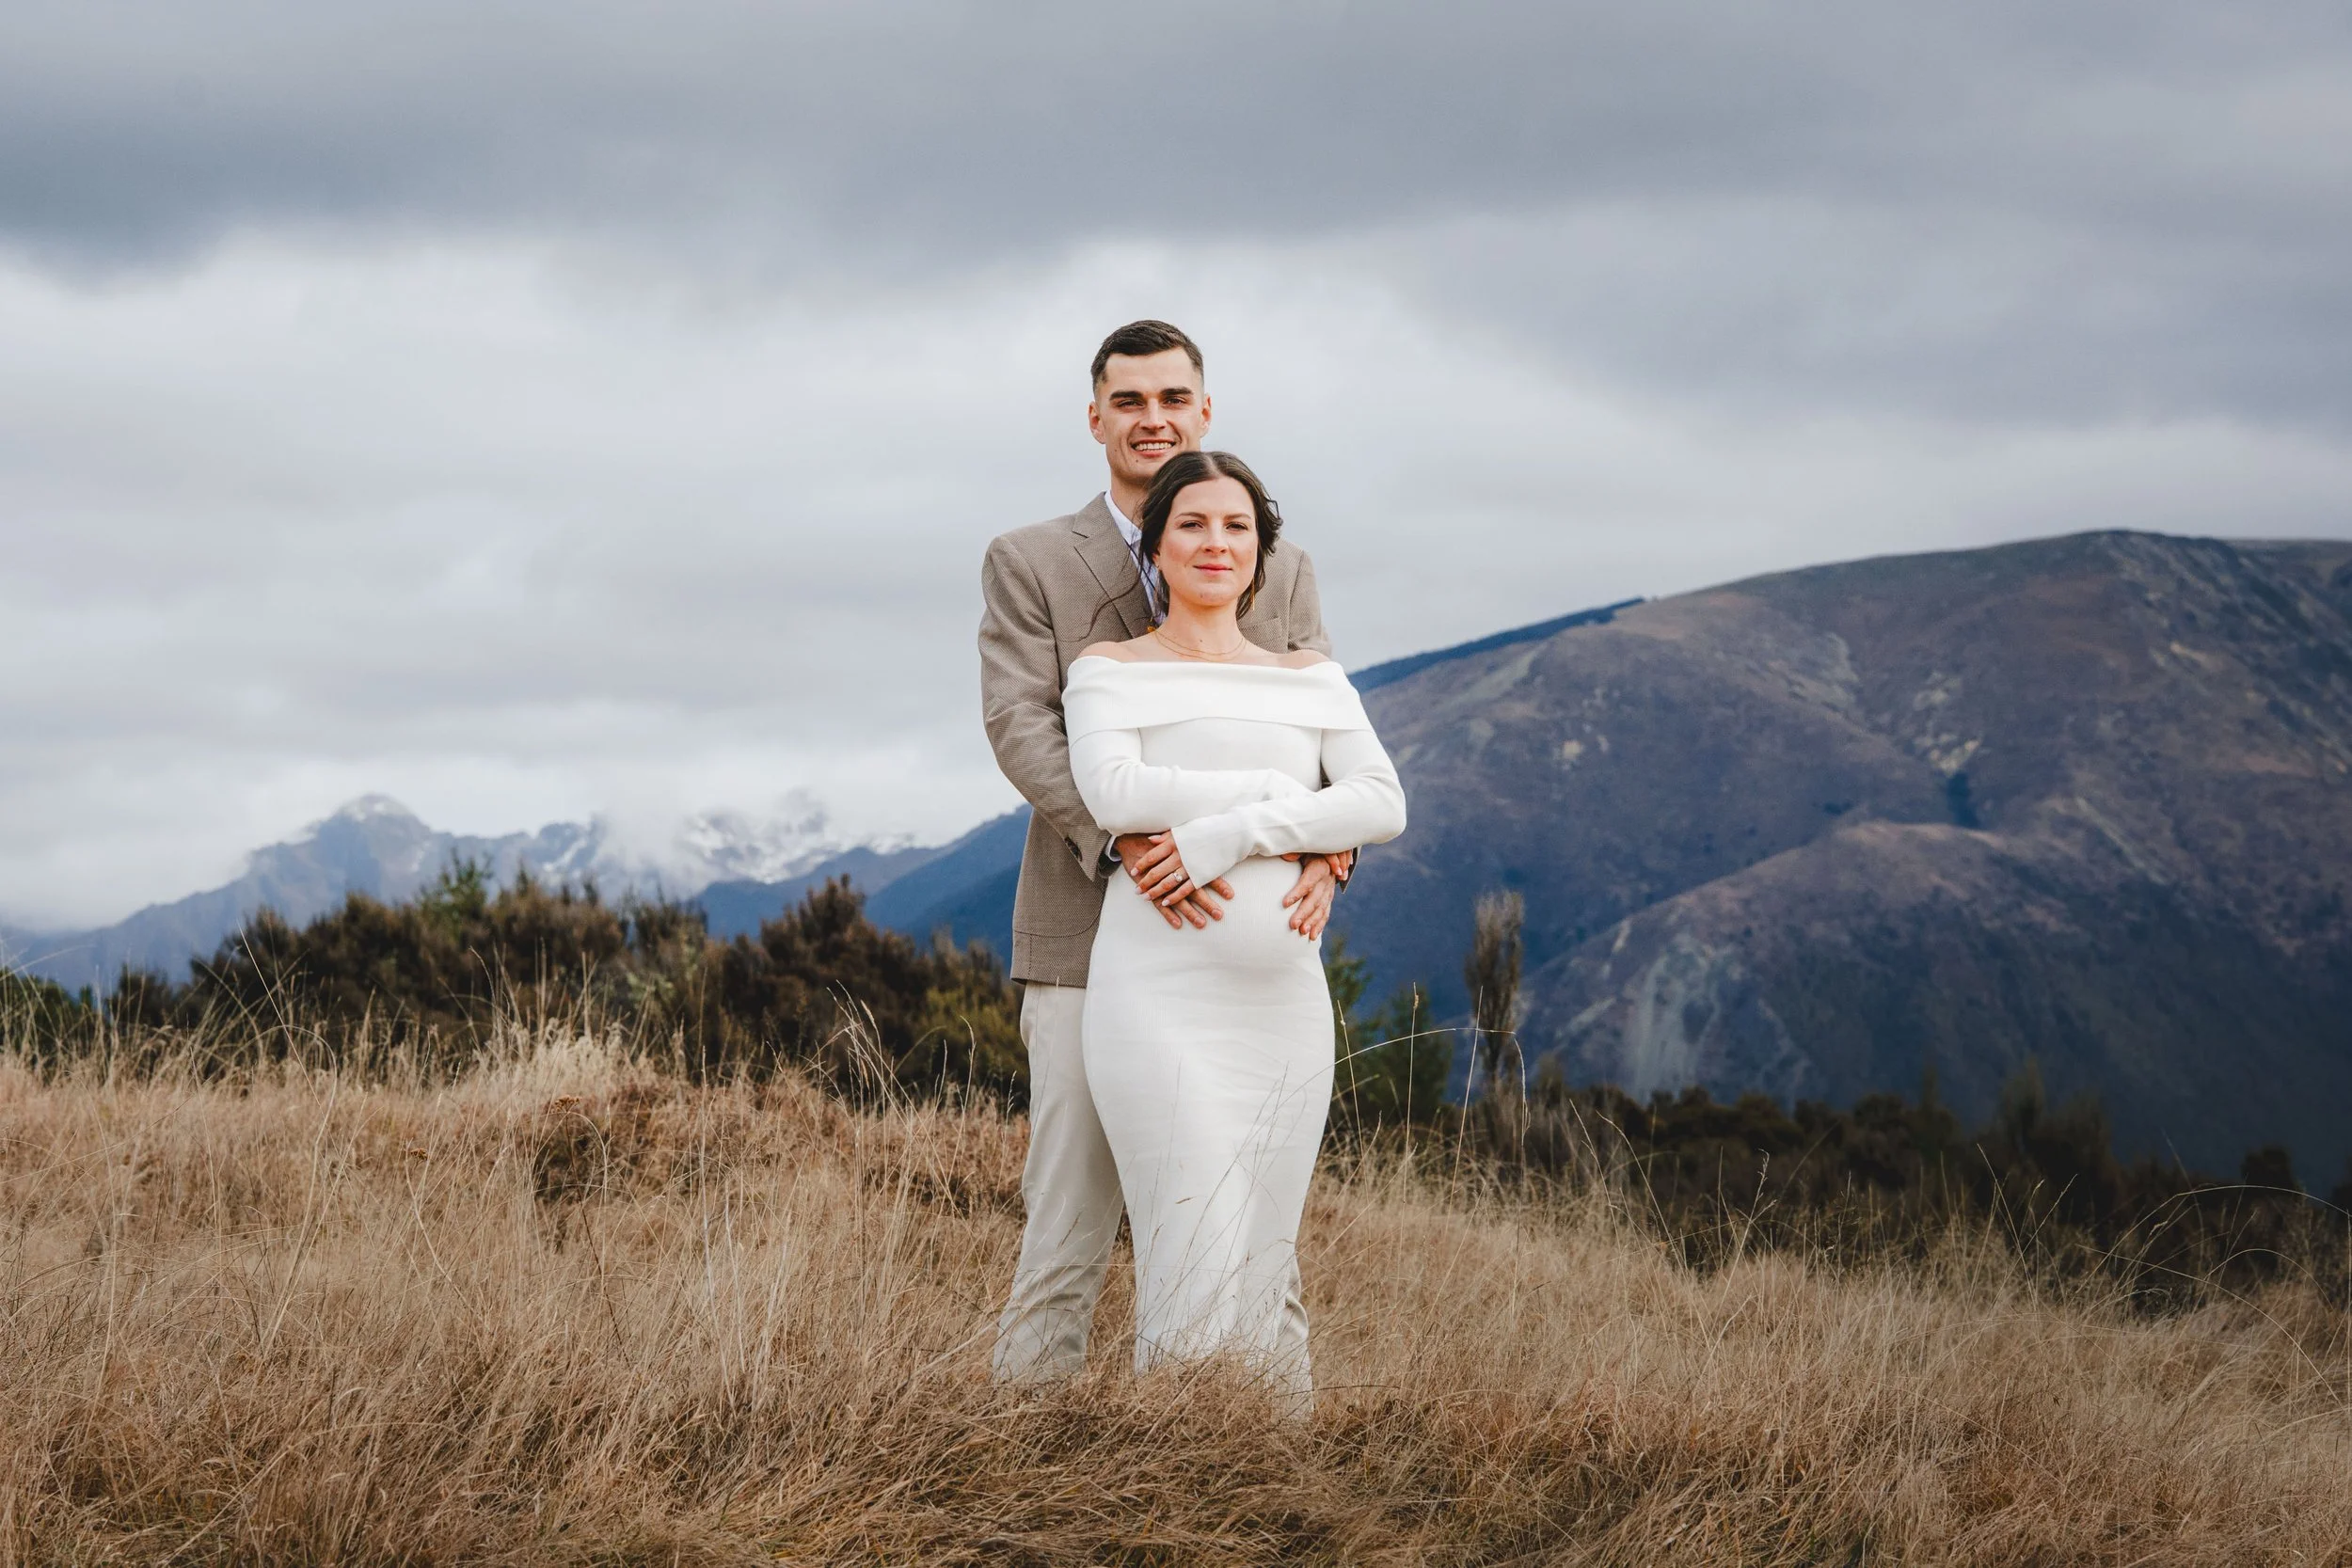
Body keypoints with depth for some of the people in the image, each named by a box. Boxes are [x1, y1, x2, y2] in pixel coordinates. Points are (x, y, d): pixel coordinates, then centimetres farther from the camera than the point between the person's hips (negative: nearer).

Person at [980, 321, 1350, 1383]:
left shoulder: (1280, 574, 13)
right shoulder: (1030, 565, 6)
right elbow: (1021, 727, -7)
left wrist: (1323, 856, -16)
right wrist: (1127, 839, -24)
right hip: (1089, 940, -2)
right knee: (1068, 1225, -5)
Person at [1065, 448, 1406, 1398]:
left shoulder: (1310, 679, 15)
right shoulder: (1111, 670, 6)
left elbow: (1382, 804, 0)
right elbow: (1114, 793, -13)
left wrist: (1231, 831, -12)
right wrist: (1278, 788, -9)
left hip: (1282, 1002, 4)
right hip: (1160, 997, -4)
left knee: (1265, 1266, 6)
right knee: (1197, 1266, -11)